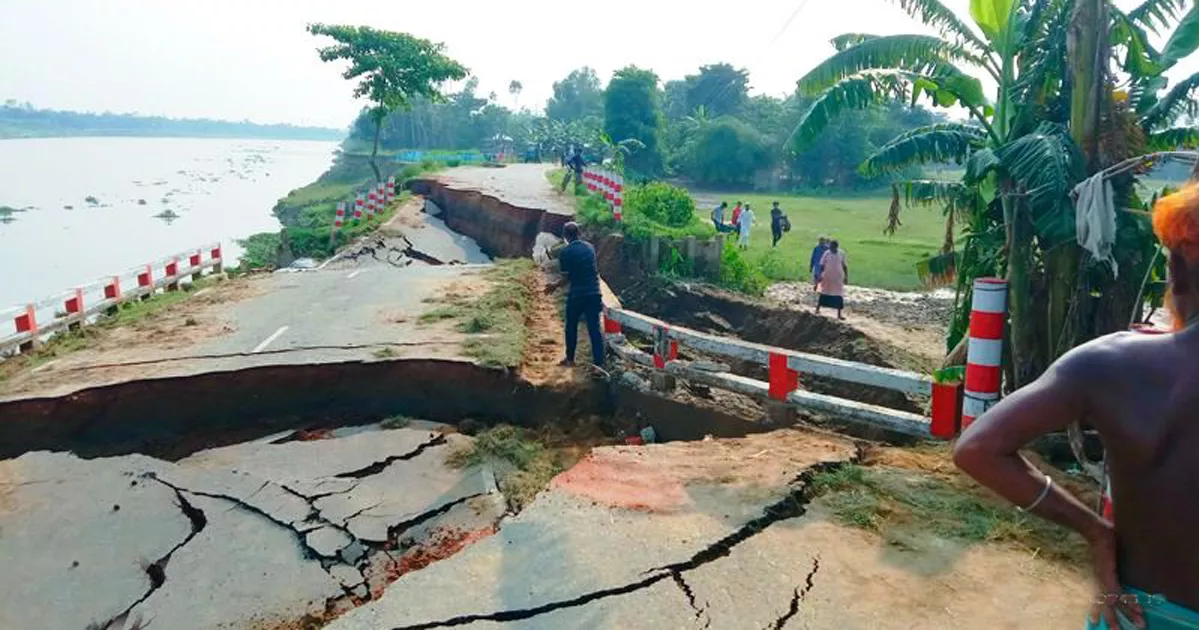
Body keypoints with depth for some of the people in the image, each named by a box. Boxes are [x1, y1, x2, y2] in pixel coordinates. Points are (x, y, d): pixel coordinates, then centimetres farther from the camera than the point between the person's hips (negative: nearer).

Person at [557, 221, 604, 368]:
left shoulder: (565, 252, -9)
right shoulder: (590, 247, 6)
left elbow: (566, 276, -7)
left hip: (577, 294, -3)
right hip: (594, 293, 4)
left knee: (571, 327, 15)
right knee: (595, 328, 4)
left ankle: (570, 359, 25)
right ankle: (599, 362, 1)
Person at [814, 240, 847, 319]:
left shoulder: (841, 254, -3)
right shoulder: (827, 254, -8)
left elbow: (844, 265, 4)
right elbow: (822, 265, -4)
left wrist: (846, 276, 4)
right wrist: (820, 275, -8)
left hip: (838, 278, 1)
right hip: (827, 277, -1)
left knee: (839, 295, 3)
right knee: (824, 293, 10)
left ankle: (839, 314, 10)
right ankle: (817, 309, 26)